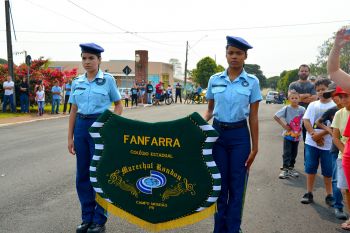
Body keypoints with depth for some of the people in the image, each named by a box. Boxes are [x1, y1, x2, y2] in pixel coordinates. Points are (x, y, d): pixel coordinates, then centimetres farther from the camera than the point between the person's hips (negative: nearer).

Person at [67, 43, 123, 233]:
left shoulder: (108, 79, -2)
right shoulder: (76, 82, 8)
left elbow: (119, 105, 2)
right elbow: (73, 111, 11)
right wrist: (70, 137, 8)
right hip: (81, 127, 4)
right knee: (82, 173, 9)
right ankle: (87, 217, 25)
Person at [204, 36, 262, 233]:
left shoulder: (252, 82, -2)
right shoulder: (215, 80, 4)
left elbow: (253, 117, -1)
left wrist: (254, 148, -2)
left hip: (239, 135, -1)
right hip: (217, 133, 2)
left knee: (237, 186, 7)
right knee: (219, 184, 10)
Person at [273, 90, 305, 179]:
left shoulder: (302, 109, -4)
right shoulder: (286, 108, -11)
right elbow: (275, 116, -10)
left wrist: (300, 129, -6)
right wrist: (283, 125, -13)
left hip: (297, 135, 3)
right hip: (288, 135, -3)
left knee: (294, 153, 13)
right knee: (287, 153, 0)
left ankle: (291, 168, 27)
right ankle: (285, 169, 6)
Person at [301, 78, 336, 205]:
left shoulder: (335, 106, -2)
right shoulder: (312, 105, 8)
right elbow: (306, 120, 0)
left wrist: (319, 135, -16)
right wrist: (314, 135, -12)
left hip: (328, 144, -2)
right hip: (311, 143, 3)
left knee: (327, 171, 5)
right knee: (310, 168, 7)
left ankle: (329, 195, 20)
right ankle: (309, 193, 17)